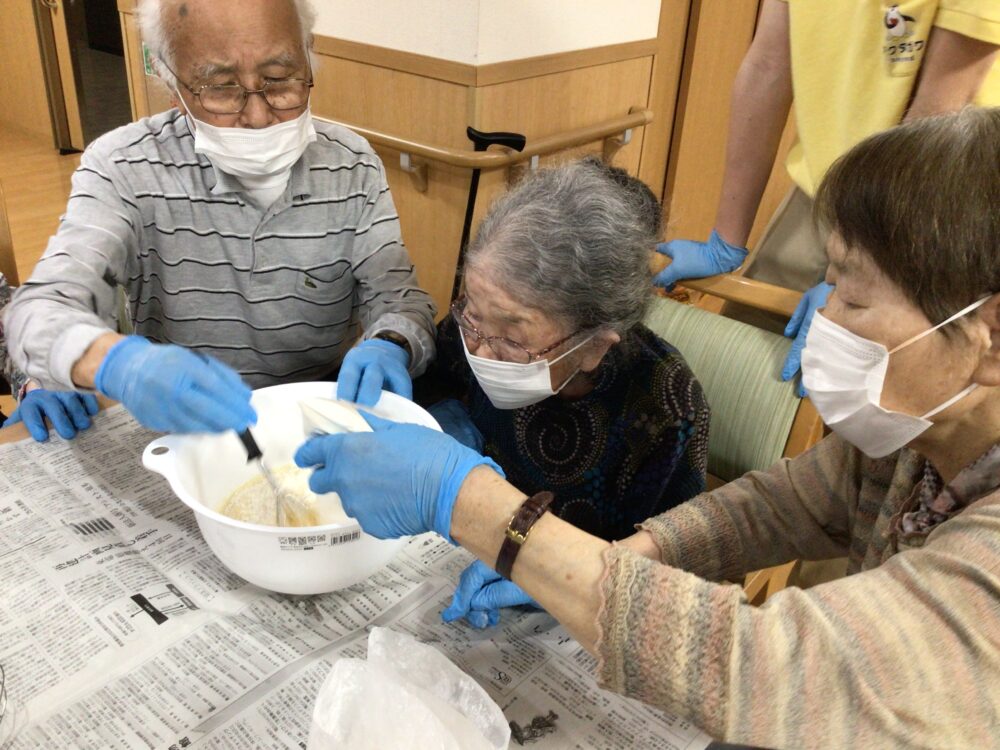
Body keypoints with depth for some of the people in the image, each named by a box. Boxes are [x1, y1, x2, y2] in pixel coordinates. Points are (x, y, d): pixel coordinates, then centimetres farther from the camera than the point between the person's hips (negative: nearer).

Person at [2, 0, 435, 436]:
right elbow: (40, 309, -19)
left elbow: (399, 296, -5)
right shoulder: (122, 168, -11)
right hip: (180, 432, -1)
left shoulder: (352, 166, -5)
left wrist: (389, 349, -30)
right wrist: (119, 363, -43)